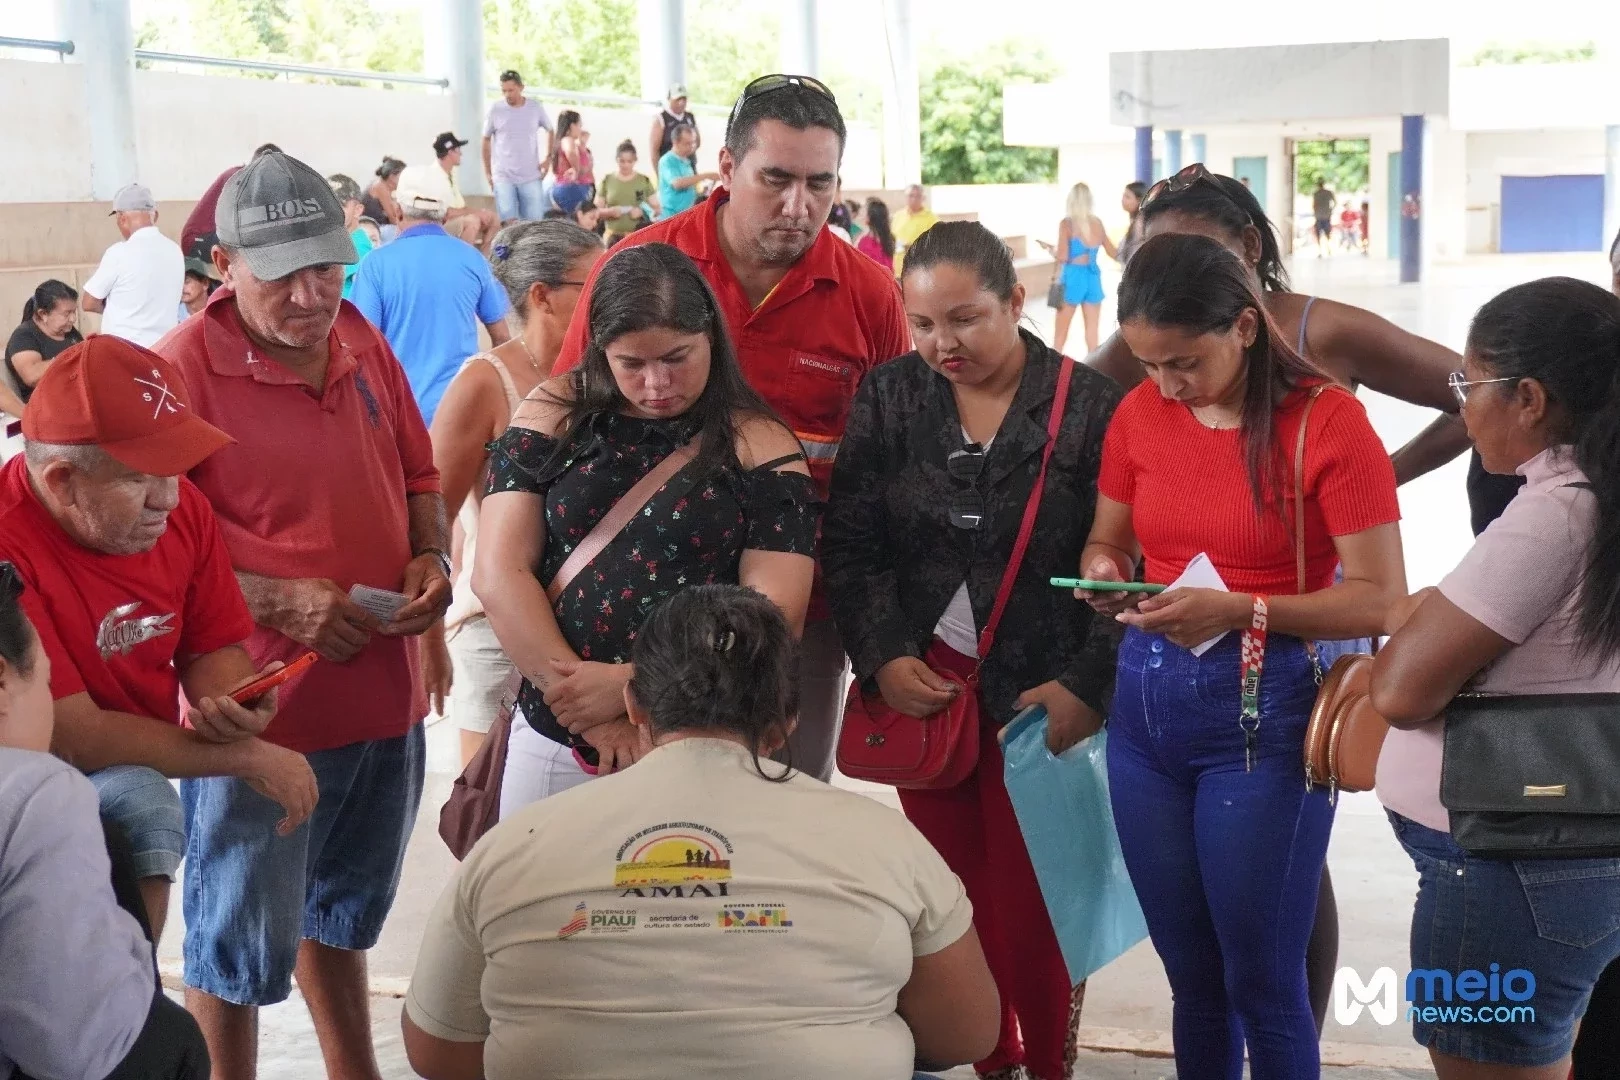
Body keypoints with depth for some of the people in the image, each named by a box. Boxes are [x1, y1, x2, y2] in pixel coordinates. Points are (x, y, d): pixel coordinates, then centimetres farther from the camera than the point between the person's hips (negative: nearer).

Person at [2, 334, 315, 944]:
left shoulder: (180, 508, -8)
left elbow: (213, 650, 3)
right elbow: (74, 738, -26)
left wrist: (233, 705, -20)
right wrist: (250, 759, -20)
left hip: (142, 771, 7)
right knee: (139, 802, -29)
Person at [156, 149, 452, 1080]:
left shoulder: (361, 340, 4)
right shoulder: (185, 366, -15)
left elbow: (418, 473, 15)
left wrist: (433, 557, -4)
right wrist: (275, 600, -25)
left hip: (384, 692, 7)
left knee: (343, 916, 25)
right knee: (242, 947, 7)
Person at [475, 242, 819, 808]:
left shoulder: (760, 445, -3)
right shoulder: (556, 415, 2)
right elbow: (498, 573, -5)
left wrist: (627, 685, -17)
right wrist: (584, 704, -13)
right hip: (553, 738, 2)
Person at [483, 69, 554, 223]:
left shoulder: (536, 108, 0)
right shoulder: (495, 109, -4)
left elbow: (550, 131, 17)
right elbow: (486, 140, 6)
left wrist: (548, 156, 6)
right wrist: (487, 172, 5)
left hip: (531, 177, 2)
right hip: (503, 177, -2)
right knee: (509, 224, -8)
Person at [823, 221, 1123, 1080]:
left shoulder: (1090, 406, -7)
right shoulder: (889, 398, 3)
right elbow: (849, 545, 2)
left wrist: (1088, 686, -13)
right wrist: (881, 656, -10)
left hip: (1042, 693, -3)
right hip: (924, 686, 3)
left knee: (1034, 899, 1)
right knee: (954, 893, 10)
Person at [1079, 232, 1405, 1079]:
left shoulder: (1328, 419, -12)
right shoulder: (1139, 413, 4)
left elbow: (1382, 600, -13)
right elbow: (1105, 542, 16)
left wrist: (1241, 609, -23)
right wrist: (1104, 573, -7)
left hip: (1264, 713, -5)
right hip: (1144, 704, 5)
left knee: (1263, 982, 3)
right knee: (1191, 975, 13)